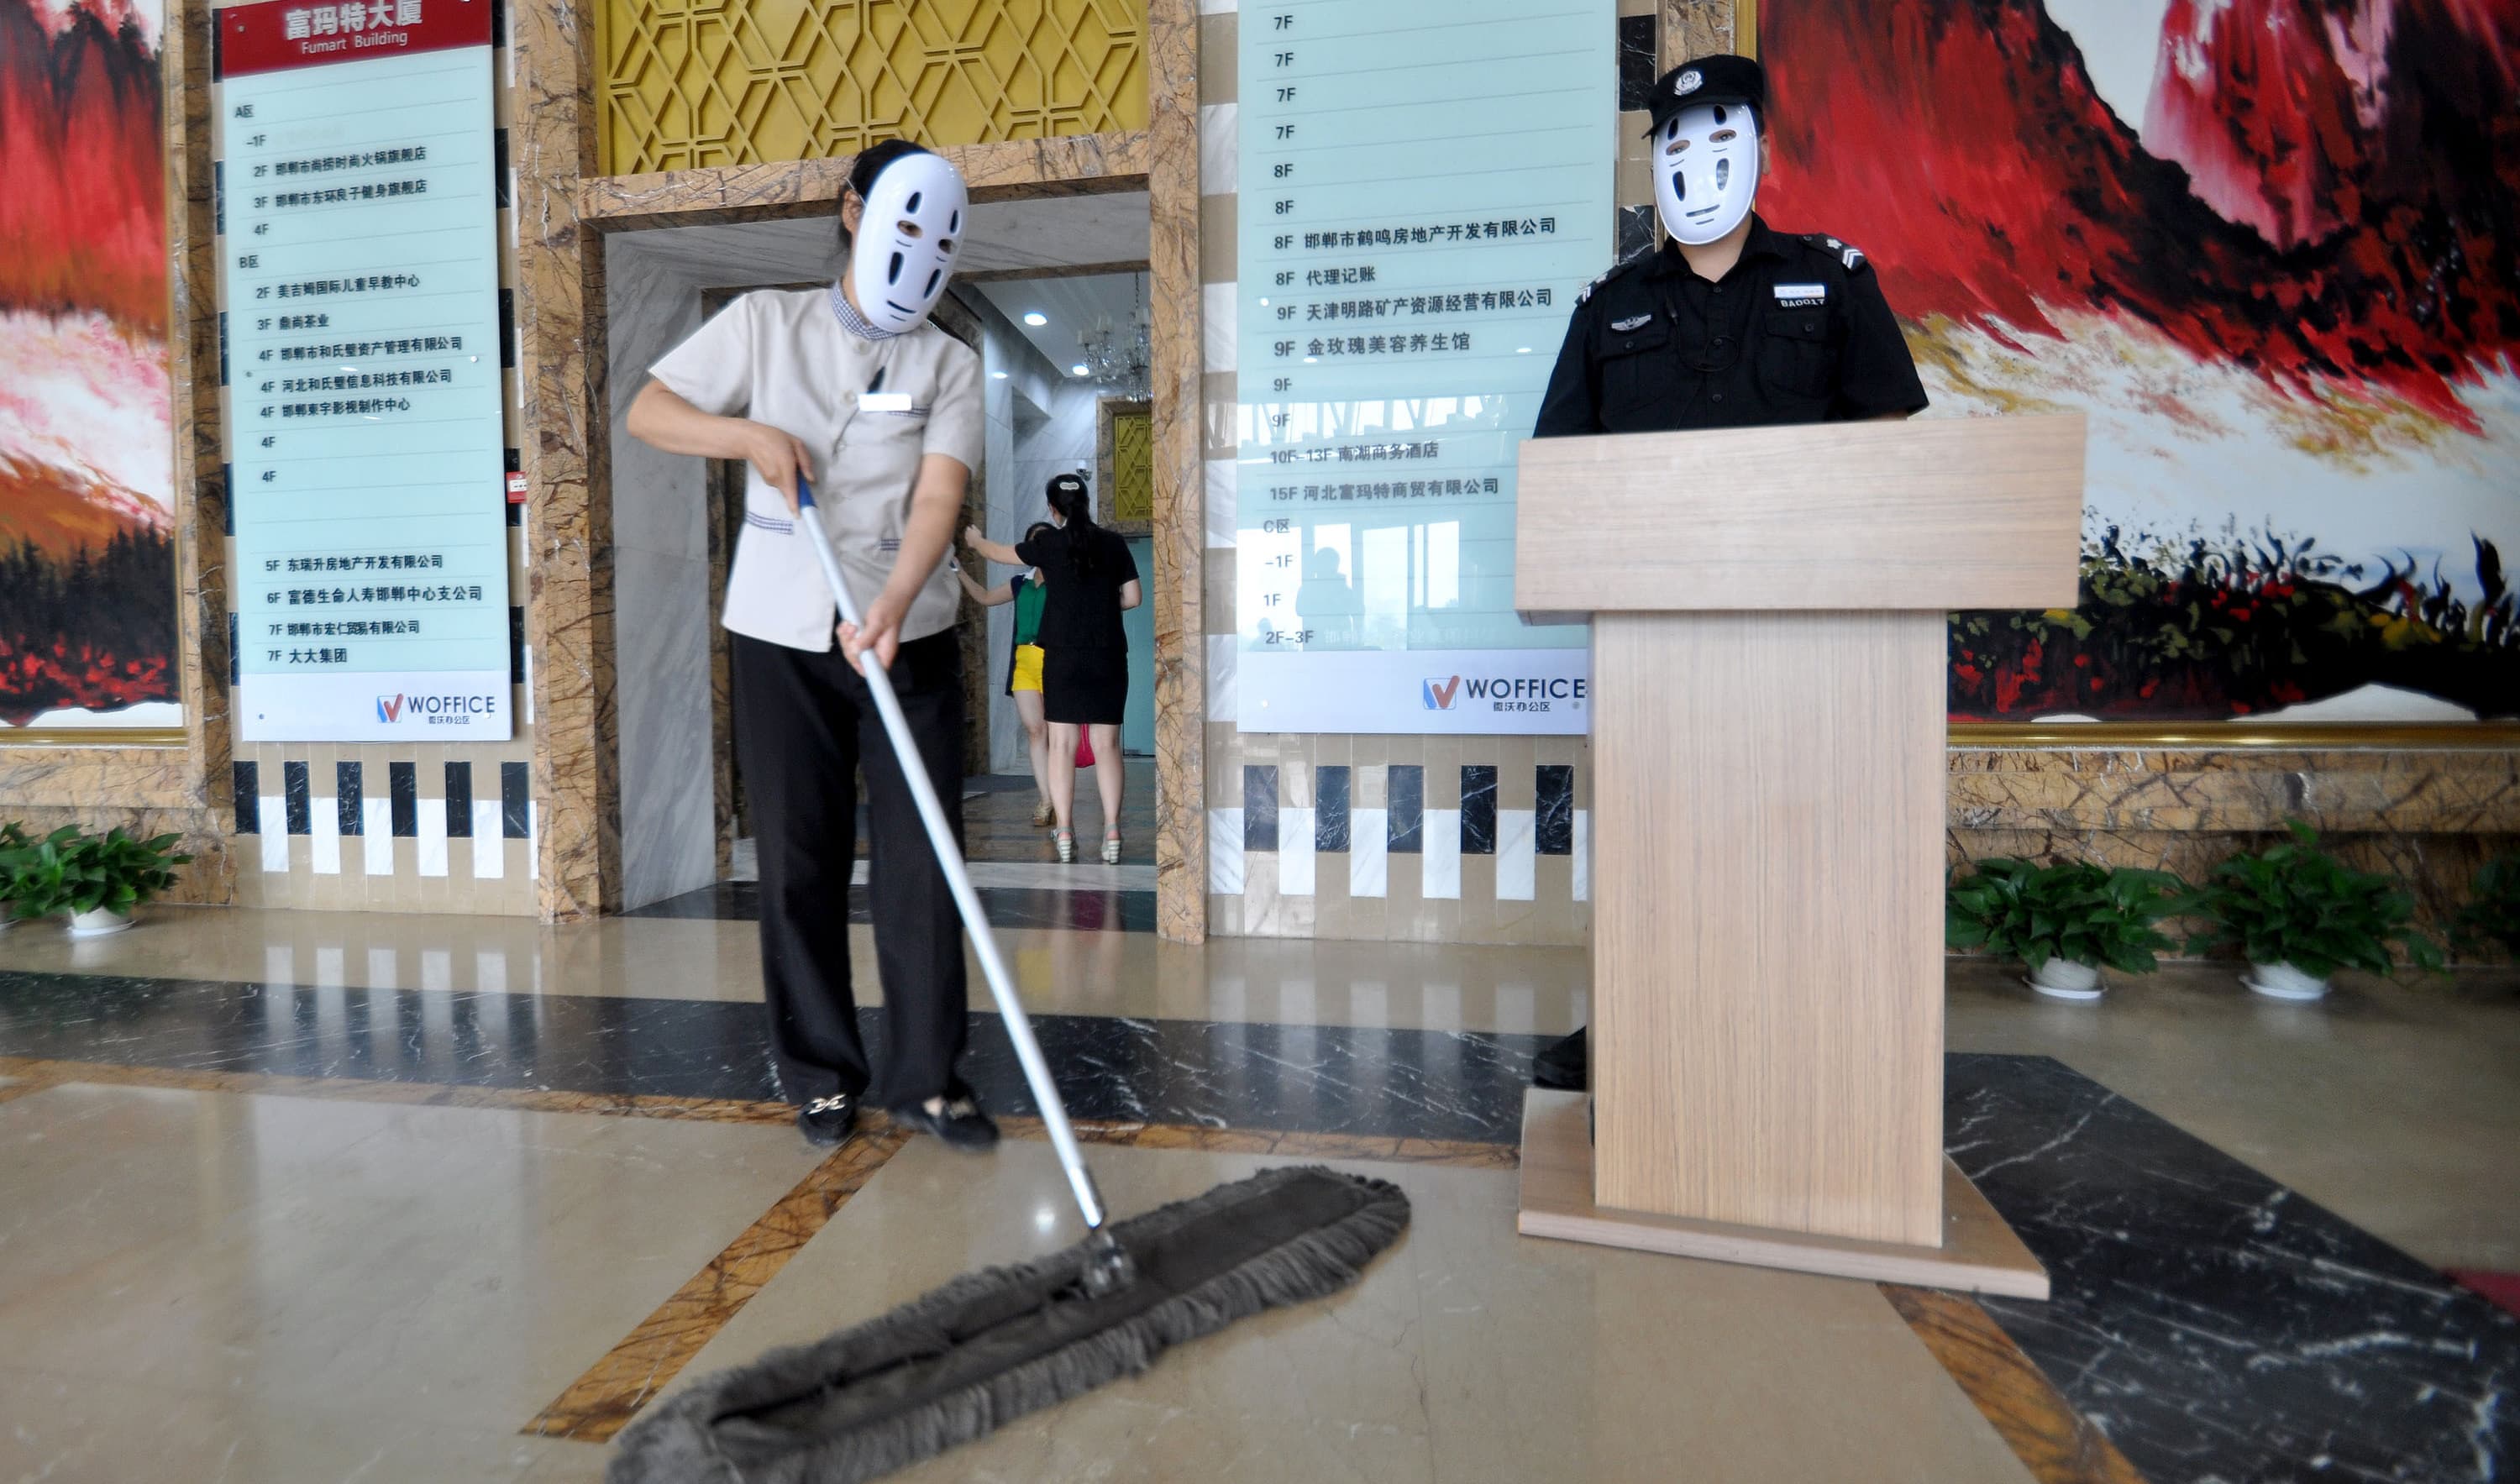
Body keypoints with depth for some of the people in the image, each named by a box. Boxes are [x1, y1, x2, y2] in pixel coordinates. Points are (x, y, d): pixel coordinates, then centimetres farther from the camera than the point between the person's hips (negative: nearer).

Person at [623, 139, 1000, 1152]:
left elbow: (938, 497, -11)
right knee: (799, 863, 6)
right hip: (781, 636, 1)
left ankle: (925, 1077, 12)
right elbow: (647, 412, 6)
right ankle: (820, 1075, 21)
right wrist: (754, 435, -13)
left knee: (920, 861, -1)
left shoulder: (950, 365, 4)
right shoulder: (766, 323, 7)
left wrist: (891, 607, -27)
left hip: (911, 638, 0)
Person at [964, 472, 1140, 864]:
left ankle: (1064, 832, 2)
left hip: (1062, 655, -1)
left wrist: (976, 541, 39)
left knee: (1062, 743, 3)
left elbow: (1000, 553, 18)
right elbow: (1133, 597, 4)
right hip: (1108, 655, 1)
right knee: (1107, 745, 1)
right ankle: (1112, 831, -4)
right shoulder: (1113, 543, 3)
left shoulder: (1048, 543, 1)